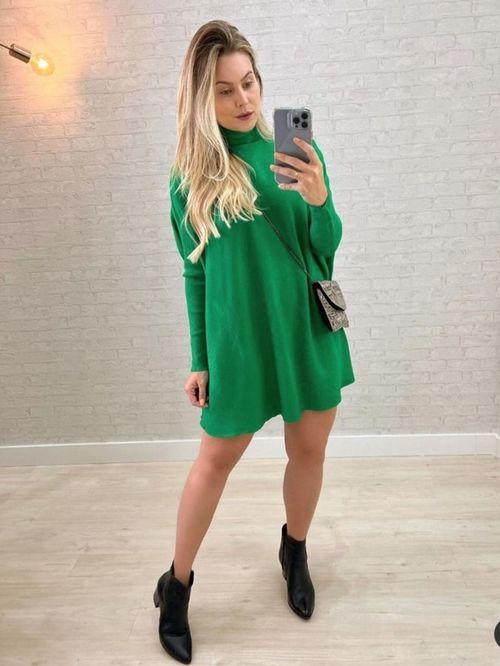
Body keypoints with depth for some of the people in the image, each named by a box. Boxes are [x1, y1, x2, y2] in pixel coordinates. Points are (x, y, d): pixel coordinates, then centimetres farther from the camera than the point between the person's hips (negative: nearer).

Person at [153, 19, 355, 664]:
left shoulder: (297, 149, 1)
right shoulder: (191, 174, -3)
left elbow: (326, 250, 0)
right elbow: (196, 271, 1)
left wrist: (319, 201, -21)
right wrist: (199, 360, 1)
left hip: (309, 327, 3)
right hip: (238, 336, -2)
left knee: (309, 450, 15)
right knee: (215, 459, 10)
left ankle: (294, 550, 44)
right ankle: (177, 584, 33)